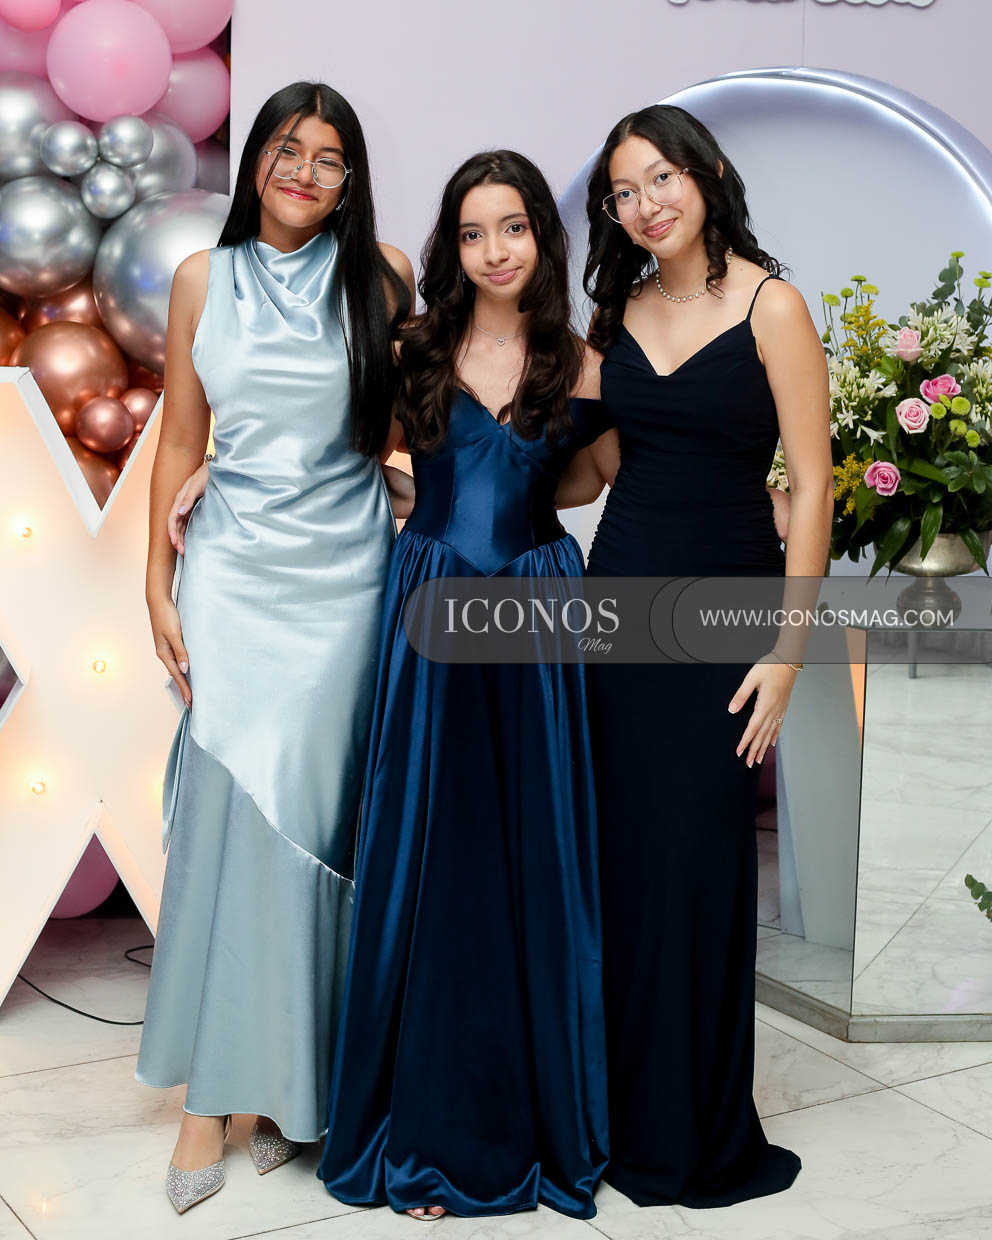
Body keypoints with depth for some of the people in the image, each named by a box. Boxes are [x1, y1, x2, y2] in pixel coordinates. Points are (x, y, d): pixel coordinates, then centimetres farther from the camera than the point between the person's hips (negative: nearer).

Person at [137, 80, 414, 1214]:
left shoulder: (379, 275, 4)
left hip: (341, 568, 0)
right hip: (231, 568, 1)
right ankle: (212, 1088, 5)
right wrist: (159, 581, 5)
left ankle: (293, 1078, 14)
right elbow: (181, 437, 9)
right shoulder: (202, 280, 8)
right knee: (228, 803, -6)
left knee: (308, 808, -1)